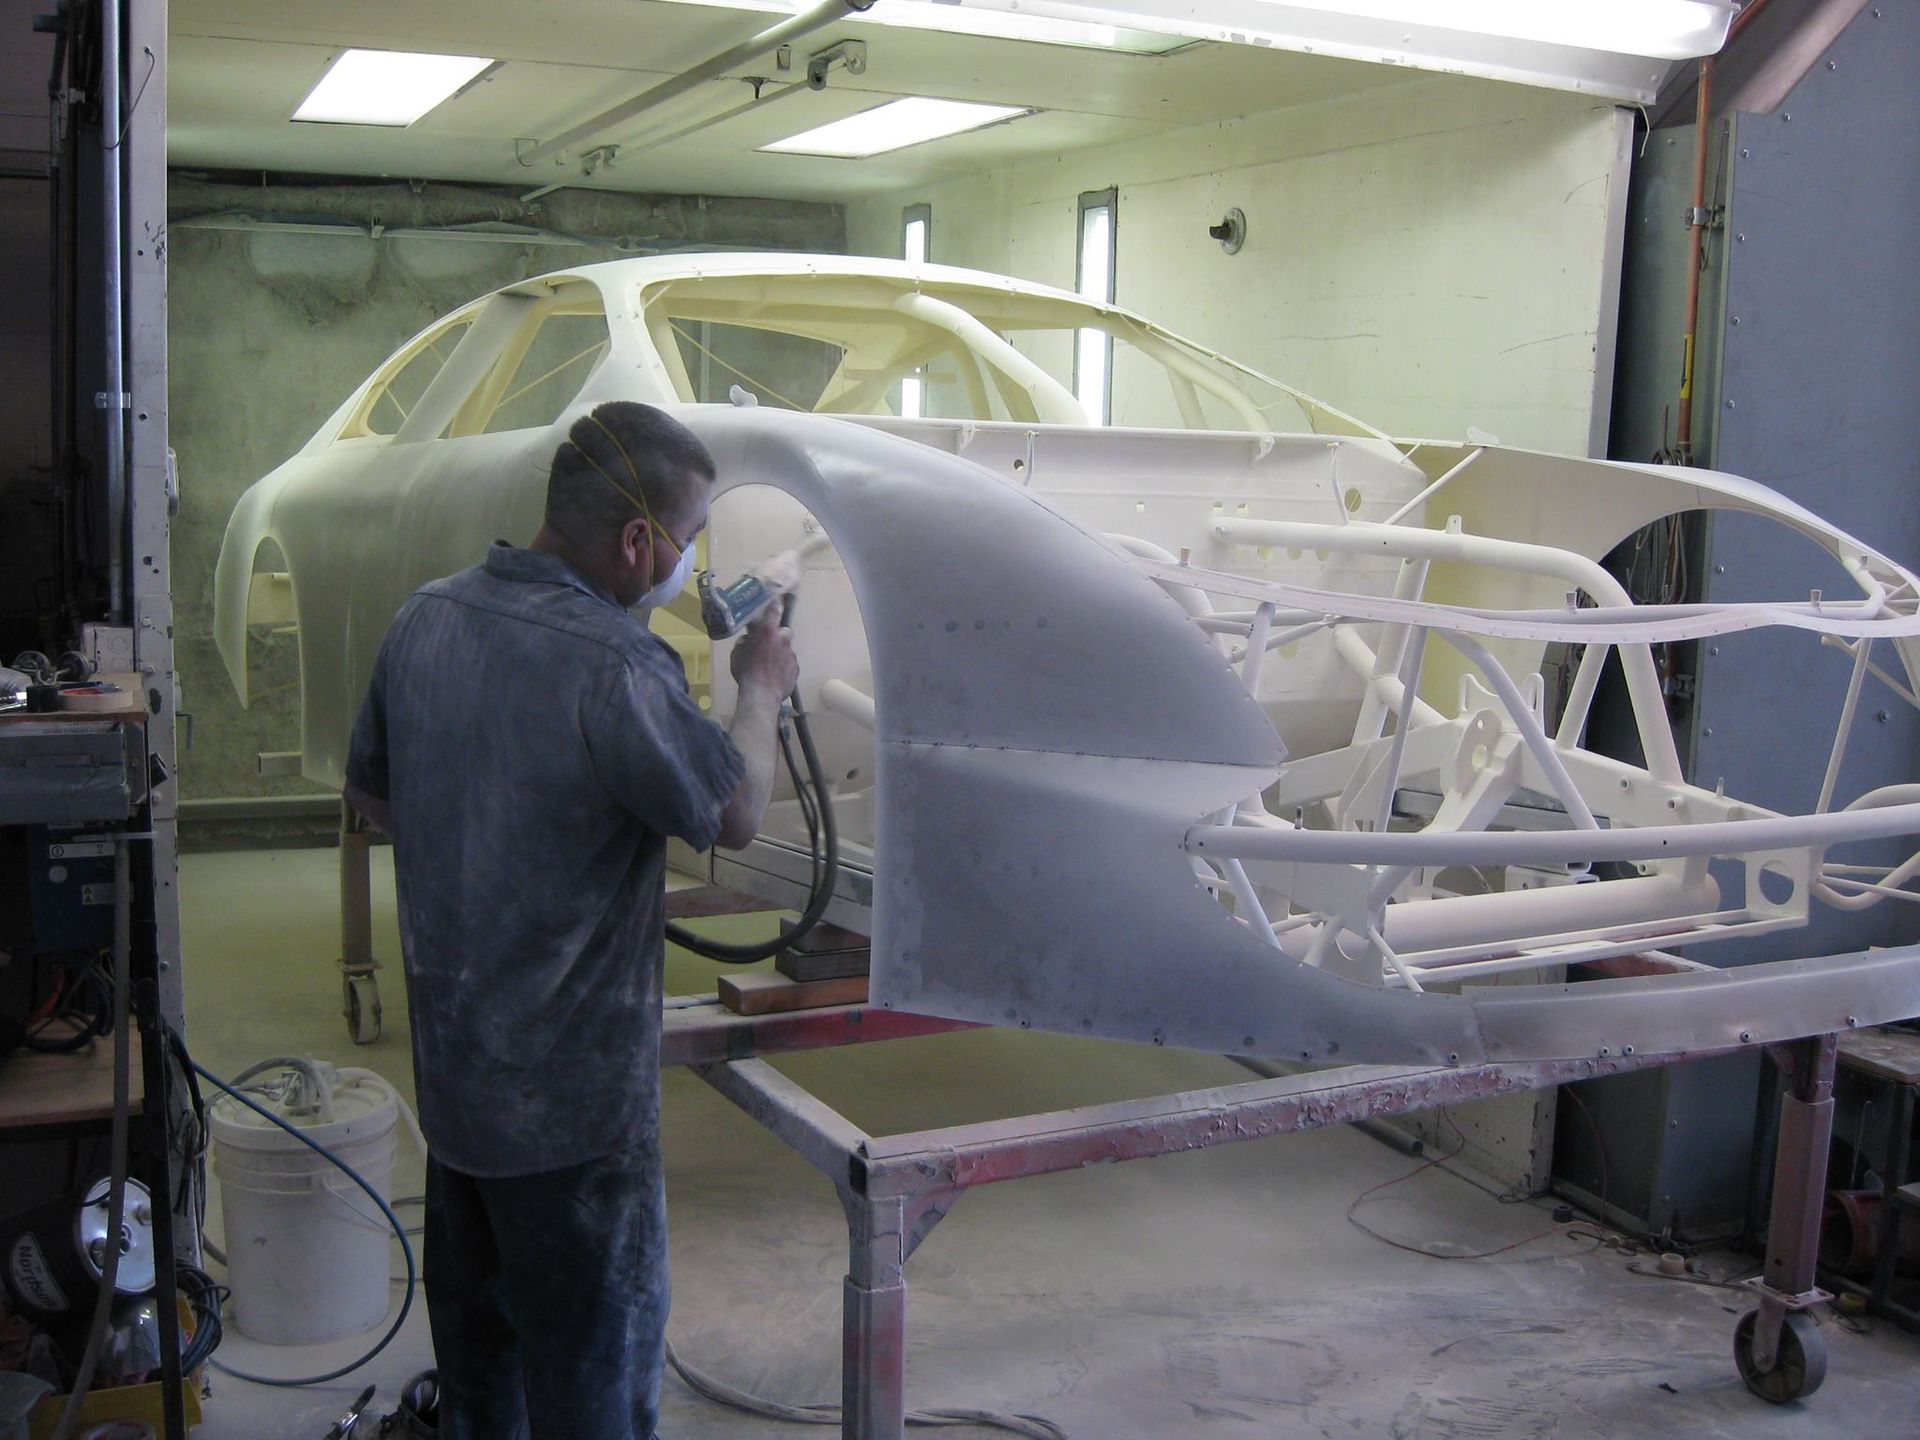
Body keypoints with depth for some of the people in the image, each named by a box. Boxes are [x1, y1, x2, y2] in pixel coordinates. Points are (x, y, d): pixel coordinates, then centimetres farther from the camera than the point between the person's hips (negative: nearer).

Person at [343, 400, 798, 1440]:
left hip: (450, 1059, 8)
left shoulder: (428, 619, -3)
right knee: (597, 1351, 10)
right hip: (571, 1091, -8)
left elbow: (370, 791, 11)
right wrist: (762, 692, 4)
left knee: (475, 1322, 26)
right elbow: (735, 813, -13)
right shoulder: (614, 667, -28)